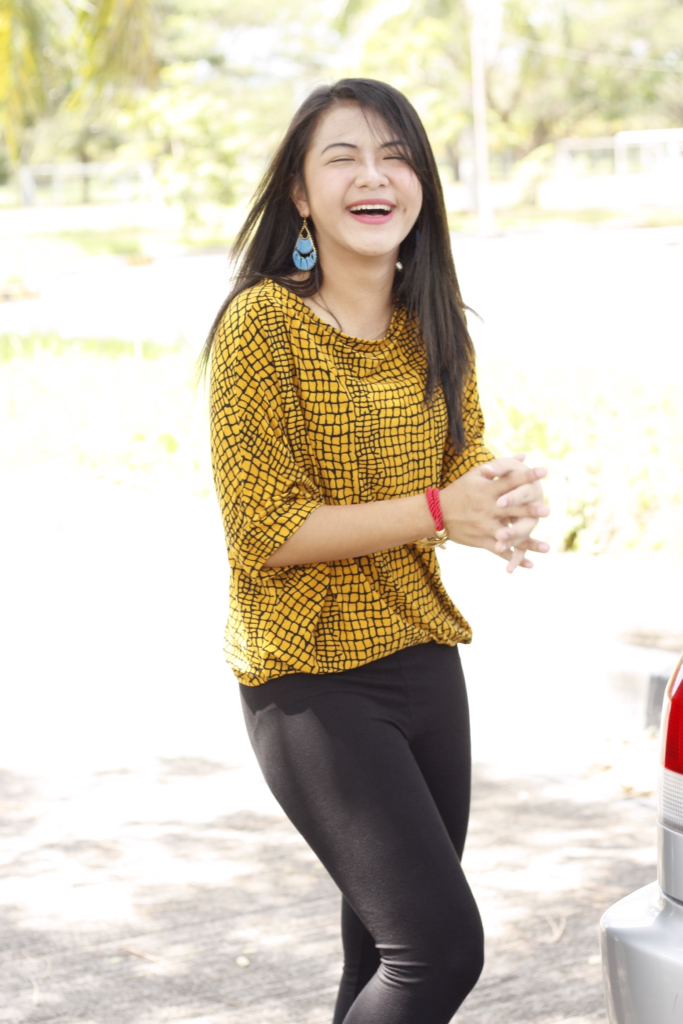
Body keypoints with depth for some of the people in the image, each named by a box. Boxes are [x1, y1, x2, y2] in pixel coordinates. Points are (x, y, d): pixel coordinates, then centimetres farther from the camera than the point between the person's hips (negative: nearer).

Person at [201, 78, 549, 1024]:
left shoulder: (433, 325, 7)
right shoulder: (263, 323, -13)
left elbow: (463, 463, 9)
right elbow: (263, 530, -16)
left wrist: (503, 508, -15)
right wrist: (435, 514, -24)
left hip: (423, 657, 7)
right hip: (311, 679, -7)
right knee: (442, 946, -13)